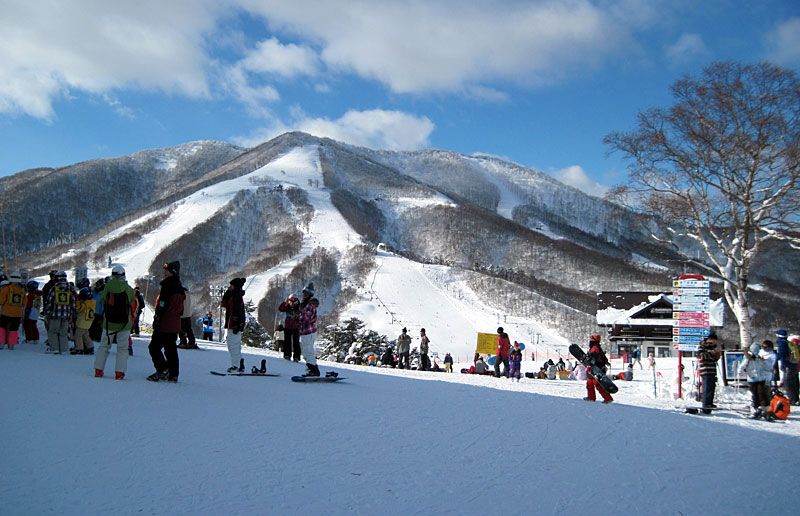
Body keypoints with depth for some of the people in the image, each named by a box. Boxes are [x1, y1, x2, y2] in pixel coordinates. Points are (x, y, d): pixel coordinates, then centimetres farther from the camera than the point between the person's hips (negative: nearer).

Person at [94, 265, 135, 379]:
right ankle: (119, 372, 0)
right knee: (122, 348, 7)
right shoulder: (128, 288, -7)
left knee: (104, 346, 15)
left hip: (109, 323, 1)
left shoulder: (107, 287, -6)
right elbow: (132, 301, 4)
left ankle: (98, 370, 14)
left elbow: (102, 300, 3)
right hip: (124, 323, -1)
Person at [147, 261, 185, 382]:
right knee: (171, 348, 12)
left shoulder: (167, 285, -13)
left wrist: (157, 319, -12)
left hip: (164, 324, -8)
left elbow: (162, 304, -17)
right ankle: (173, 374, 12)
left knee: (154, 347, 0)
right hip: (175, 324, 8)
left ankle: (162, 370, -8)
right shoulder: (180, 288, 13)